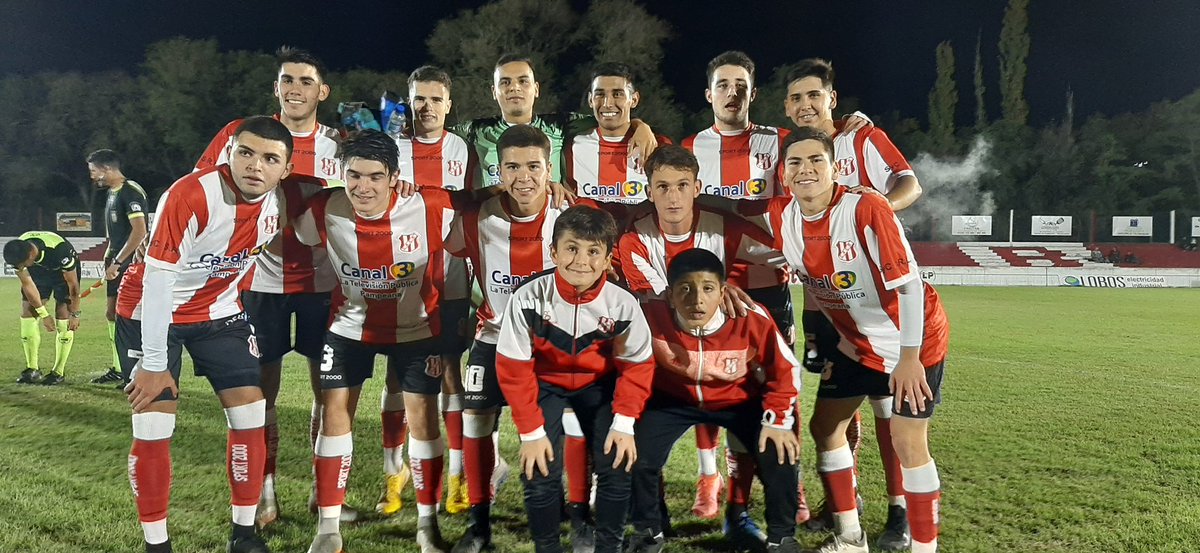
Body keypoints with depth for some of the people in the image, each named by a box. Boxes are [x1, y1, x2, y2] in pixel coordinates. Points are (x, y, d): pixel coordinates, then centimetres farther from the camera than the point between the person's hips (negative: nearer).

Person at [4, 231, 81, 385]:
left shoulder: (60, 249, -42)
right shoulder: (17, 253, -28)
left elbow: (72, 283, -28)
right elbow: (27, 285, -15)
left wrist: (75, 313, -20)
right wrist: (44, 314, -13)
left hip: (64, 269, -4)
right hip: (39, 269, 4)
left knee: (63, 313, -14)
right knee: (28, 310, -7)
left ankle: (59, 372, -7)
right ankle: (32, 370, 0)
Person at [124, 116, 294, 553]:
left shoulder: (277, 205, -11)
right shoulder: (190, 196, -29)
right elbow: (157, 280, -27)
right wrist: (153, 364, -23)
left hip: (219, 315, 5)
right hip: (159, 315, -5)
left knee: (251, 418, -1)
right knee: (153, 432, -7)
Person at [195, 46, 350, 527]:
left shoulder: (339, 146, 4)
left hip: (323, 282, 2)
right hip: (262, 281, -1)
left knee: (328, 388, 6)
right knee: (262, 392, 5)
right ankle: (264, 496, 19)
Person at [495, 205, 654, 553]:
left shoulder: (623, 303, -25)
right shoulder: (528, 299, -29)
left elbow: (636, 366, -10)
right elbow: (514, 369, -19)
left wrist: (624, 422, -17)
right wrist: (531, 431, -19)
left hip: (599, 384, 1)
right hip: (545, 382, -1)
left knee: (617, 468, -8)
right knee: (541, 474, -12)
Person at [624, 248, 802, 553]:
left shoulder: (752, 319, -31)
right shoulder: (652, 316, -31)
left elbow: (785, 370, -14)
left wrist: (777, 420, -16)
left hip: (739, 400, 0)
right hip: (673, 398, 1)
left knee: (778, 457, -17)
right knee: (639, 457, -15)